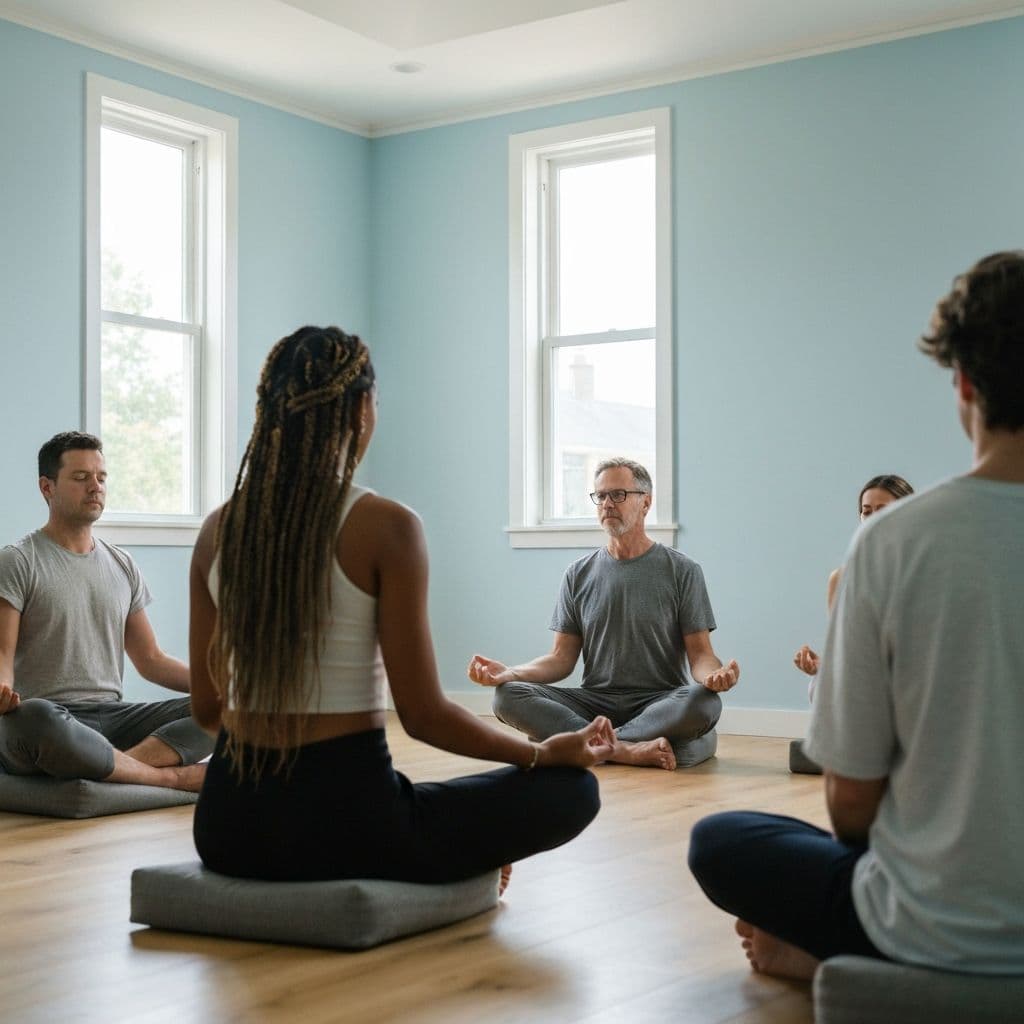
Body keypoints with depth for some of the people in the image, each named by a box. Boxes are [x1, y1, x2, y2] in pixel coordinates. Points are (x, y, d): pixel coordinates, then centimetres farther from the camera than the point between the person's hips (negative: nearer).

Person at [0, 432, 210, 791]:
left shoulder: (123, 567, 18)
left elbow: (151, 659, 19)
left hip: (112, 716, 5)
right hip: (48, 716, -5)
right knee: (33, 717, -42)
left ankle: (121, 766, -36)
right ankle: (170, 776, -29)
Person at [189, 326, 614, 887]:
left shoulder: (218, 530, 2)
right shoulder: (386, 527, -14)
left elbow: (206, 707, 9)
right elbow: (424, 716, -12)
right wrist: (549, 752, 3)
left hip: (229, 819, 6)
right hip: (341, 817, -6)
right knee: (570, 787, 10)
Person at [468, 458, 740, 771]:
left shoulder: (682, 570, 4)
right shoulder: (579, 574, 12)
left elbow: (700, 653, 0)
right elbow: (562, 657, 9)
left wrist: (714, 675, -25)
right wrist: (509, 673, -10)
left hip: (659, 702, -2)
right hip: (595, 700, 2)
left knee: (704, 702, -36)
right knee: (508, 696, -23)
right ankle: (628, 750, -32)